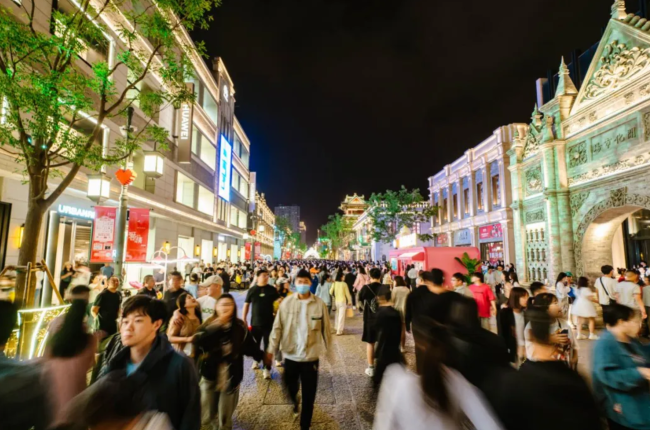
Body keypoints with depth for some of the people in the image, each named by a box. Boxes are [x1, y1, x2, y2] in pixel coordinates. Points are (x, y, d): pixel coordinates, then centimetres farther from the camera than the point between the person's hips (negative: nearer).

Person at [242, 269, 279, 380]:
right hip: (255, 322, 1)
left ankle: (267, 369, 8)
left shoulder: (272, 290, -3)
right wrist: (244, 319, 0)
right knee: (255, 344, 19)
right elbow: (246, 304, 3)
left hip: (269, 322, -1)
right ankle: (256, 360, 43)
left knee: (268, 346, 0)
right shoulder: (252, 290, -3)